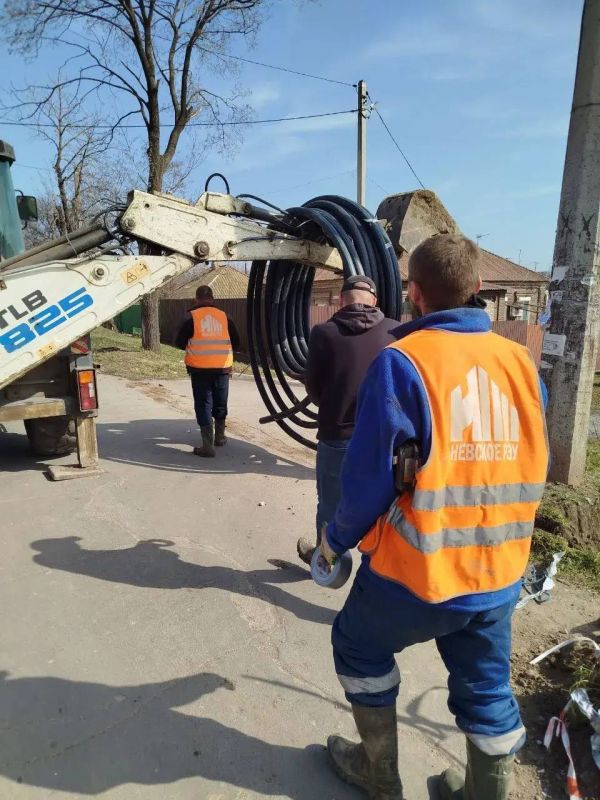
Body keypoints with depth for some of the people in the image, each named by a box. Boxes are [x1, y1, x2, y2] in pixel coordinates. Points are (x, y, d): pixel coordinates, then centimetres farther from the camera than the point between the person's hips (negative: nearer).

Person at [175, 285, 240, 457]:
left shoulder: (192, 317, -4)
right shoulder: (223, 316, 4)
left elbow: (180, 343, -1)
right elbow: (236, 343, 9)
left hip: (200, 369, -3)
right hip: (222, 368, 3)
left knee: (203, 405, 1)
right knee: (220, 404, 18)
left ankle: (208, 446, -6)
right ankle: (220, 437, 35)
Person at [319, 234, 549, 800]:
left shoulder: (401, 362, -18)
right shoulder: (520, 362, 0)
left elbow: (370, 477, -17)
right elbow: (534, 471, 9)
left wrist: (337, 540, 1)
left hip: (418, 570, -4)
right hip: (499, 572, 5)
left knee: (359, 648, 23)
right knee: (486, 688, 23)